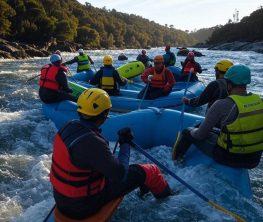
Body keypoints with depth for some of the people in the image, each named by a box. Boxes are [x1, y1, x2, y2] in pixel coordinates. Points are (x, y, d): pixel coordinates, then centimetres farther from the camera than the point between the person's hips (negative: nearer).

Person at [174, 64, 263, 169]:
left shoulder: (221, 105, -24)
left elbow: (200, 135, -14)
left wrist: (192, 131, 9)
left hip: (228, 157, -6)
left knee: (188, 132, 11)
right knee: (214, 131, 30)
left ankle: (176, 159, 34)